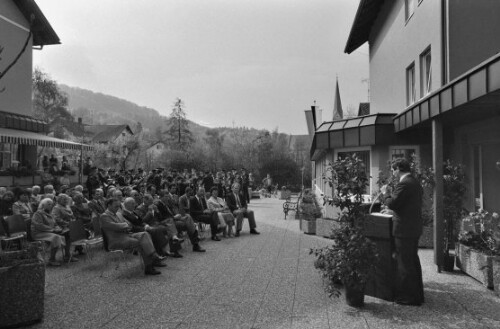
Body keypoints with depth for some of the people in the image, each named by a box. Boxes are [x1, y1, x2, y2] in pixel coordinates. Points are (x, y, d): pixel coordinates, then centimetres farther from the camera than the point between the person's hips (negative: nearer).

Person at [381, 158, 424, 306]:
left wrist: (386, 193, -5)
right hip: (414, 228, 10)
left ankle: (409, 297, 8)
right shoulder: (416, 183, 12)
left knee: (404, 263, -1)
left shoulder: (404, 184, -19)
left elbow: (392, 204, -21)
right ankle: (417, 294, 31)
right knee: (413, 261, 19)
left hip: (404, 229, -10)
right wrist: (391, 194, 17)